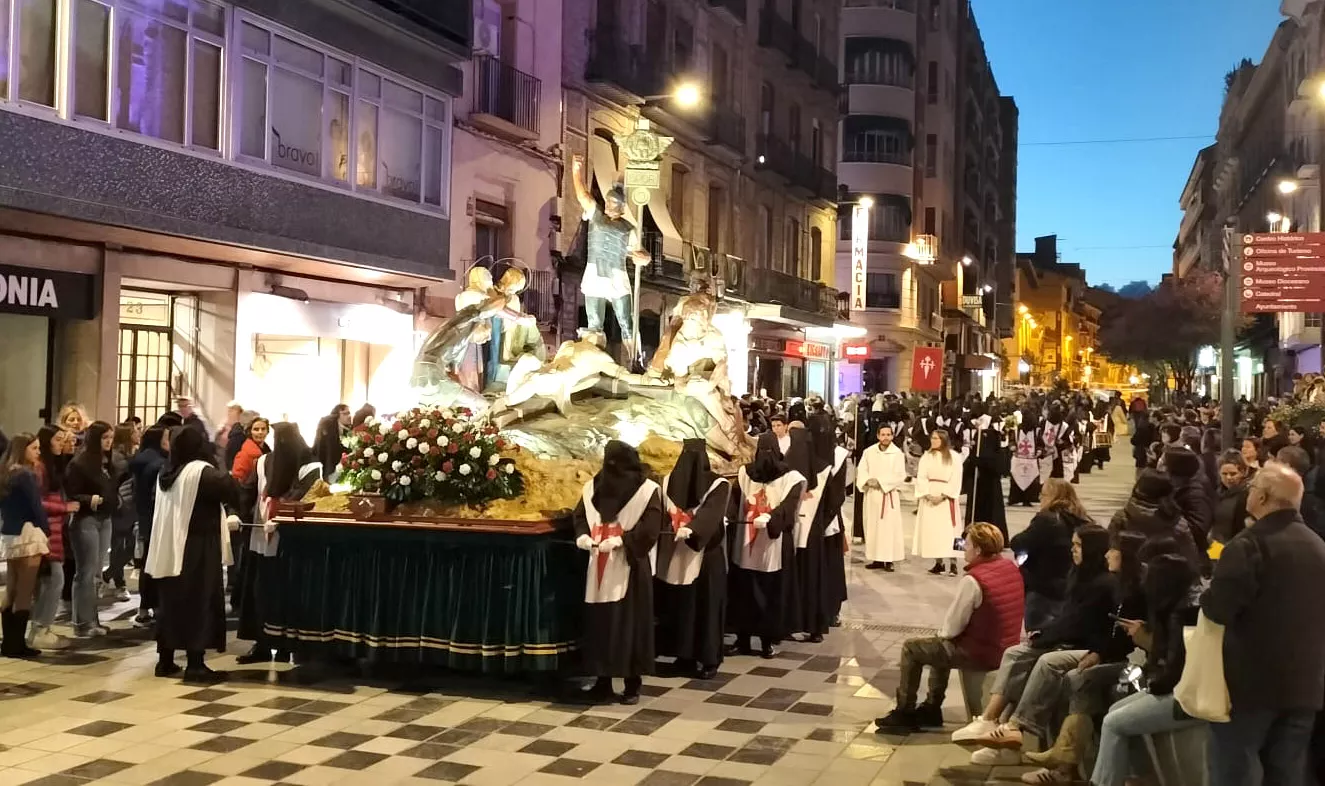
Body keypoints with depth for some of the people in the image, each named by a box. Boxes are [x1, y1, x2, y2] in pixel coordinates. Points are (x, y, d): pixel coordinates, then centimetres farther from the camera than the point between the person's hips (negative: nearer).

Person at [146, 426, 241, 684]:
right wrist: (222, 469, -6)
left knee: (172, 602, 13)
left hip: (170, 549, 8)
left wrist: (223, 522, 27)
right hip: (197, 550, -8)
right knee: (198, 604, -3)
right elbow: (233, 492, -22)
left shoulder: (167, 473, 12)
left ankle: (165, 661, 18)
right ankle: (195, 665, -2)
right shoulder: (202, 471, -15)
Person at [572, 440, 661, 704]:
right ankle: (603, 679, 16)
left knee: (629, 623, -2)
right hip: (599, 566, 5)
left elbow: (650, 528, -13)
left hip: (629, 567, -4)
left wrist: (620, 540, -22)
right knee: (599, 622, 6)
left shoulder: (646, 490, -7)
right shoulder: (594, 486, 7)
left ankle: (633, 684, 7)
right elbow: (580, 515, 12)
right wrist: (583, 535, -8)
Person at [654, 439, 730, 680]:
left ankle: (684, 656, 14)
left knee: (678, 606, 9)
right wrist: (691, 529, -26)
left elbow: (660, 514, -5)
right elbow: (711, 513, -18)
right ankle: (708, 660, 9)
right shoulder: (718, 485, -7)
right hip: (706, 556, -1)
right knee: (706, 607, 5)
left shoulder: (668, 482, -3)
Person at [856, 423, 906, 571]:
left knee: (889, 527, -6)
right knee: (872, 527, 5)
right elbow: (861, 471, 3)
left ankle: (888, 560, -4)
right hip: (871, 495, 4)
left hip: (889, 495, -4)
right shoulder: (869, 452, 6)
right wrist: (868, 480, -17)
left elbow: (899, 476, -11)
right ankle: (877, 559, 12)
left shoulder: (897, 453, -6)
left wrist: (880, 482, -16)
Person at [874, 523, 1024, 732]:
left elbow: (952, 627, -18)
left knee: (911, 648, 8)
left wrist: (942, 632, 6)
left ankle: (904, 713, 18)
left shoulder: (973, 580, -25)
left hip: (981, 654, -8)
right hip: (1005, 649, 8)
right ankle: (931, 708, 37)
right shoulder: (1011, 568, -1)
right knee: (939, 645, 31)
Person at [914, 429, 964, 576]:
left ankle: (953, 564, -7)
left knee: (949, 531, -8)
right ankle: (938, 563, 6)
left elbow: (956, 480, -7)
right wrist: (927, 494, -13)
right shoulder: (926, 456, 9)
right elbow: (921, 478, 2)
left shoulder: (954, 457, -1)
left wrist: (943, 495, -15)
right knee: (931, 530, 1)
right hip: (929, 498, 3)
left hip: (947, 498, -3)